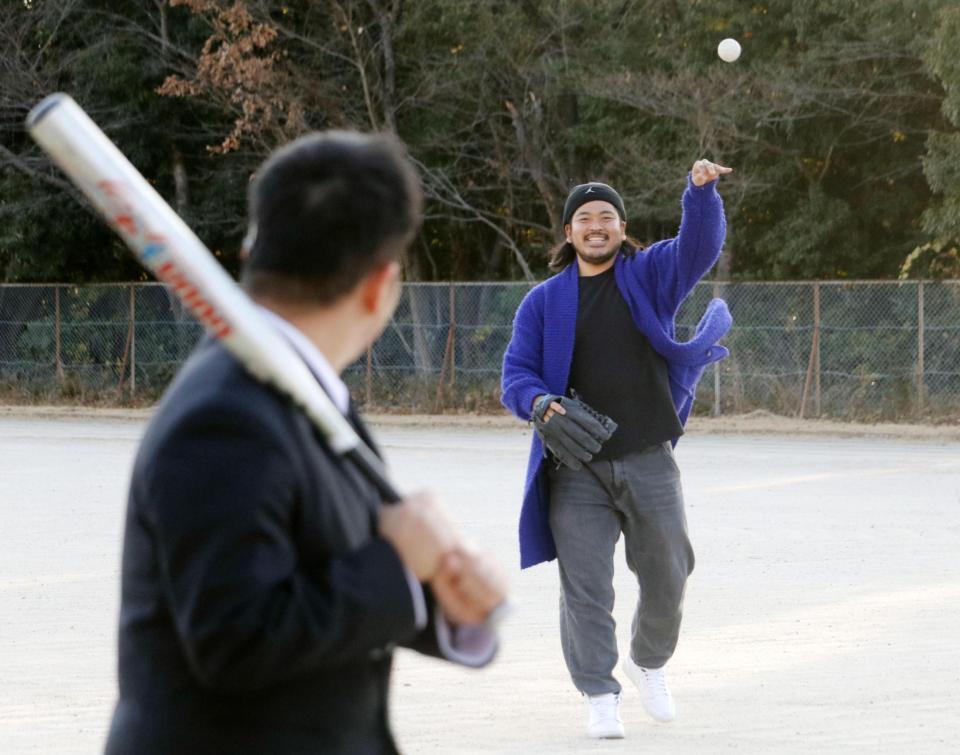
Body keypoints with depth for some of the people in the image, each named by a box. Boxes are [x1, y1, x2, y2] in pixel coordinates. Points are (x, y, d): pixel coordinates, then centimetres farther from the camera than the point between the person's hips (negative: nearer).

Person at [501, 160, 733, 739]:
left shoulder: (651, 276, 7)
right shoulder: (544, 302, 9)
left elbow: (700, 245, -11)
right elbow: (516, 375, 6)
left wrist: (702, 191, -30)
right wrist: (540, 405, -16)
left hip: (648, 459, 0)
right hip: (576, 467, 0)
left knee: (667, 577, 8)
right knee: (585, 586, -6)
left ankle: (648, 662, 34)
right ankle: (601, 697, 0)